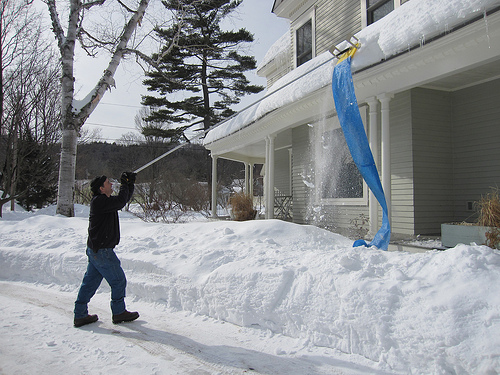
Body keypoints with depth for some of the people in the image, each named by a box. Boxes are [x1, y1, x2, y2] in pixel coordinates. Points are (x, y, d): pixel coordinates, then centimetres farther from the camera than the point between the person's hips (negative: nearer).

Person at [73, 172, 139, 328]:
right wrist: (124, 184, -11)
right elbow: (121, 201, -26)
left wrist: (130, 184, 8)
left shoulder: (105, 201, 14)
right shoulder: (99, 201, -16)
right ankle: (119, 313, 15)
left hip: (94, 249, 10)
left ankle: (80, 315, 21)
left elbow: (125, 198, 21)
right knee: (118, 280, 2)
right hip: (101, 251, -10)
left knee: (90, 281, 14)